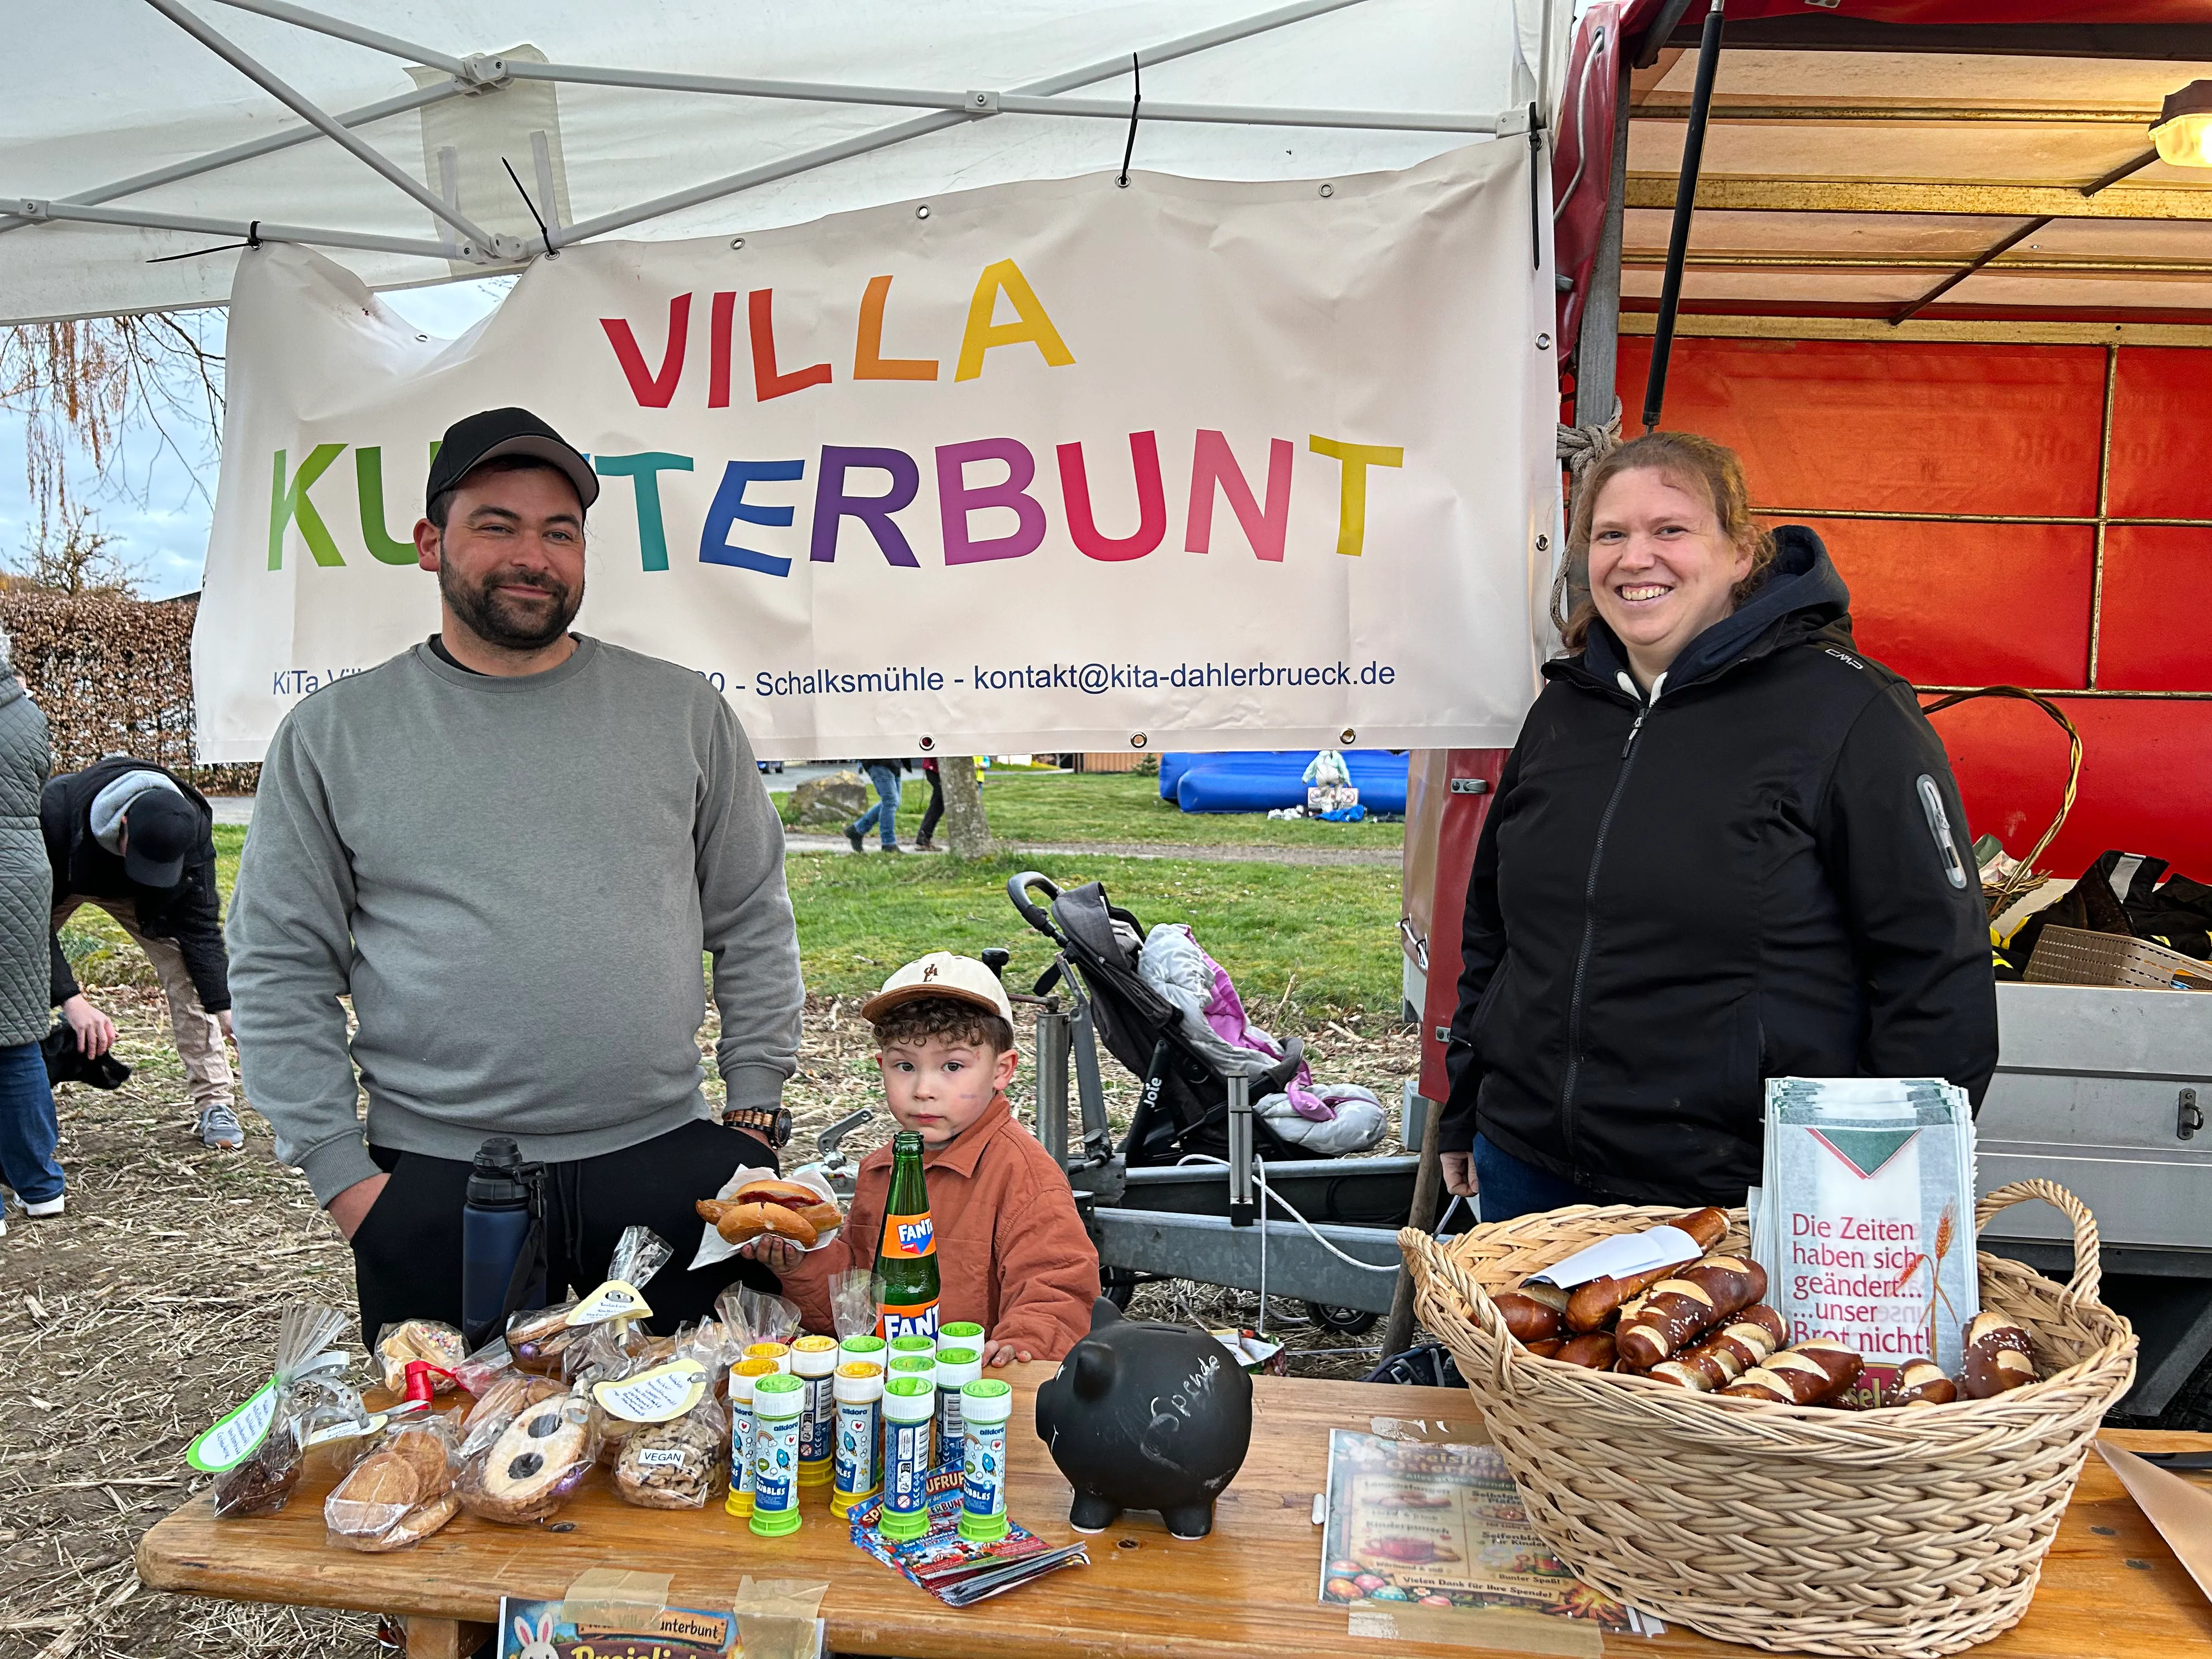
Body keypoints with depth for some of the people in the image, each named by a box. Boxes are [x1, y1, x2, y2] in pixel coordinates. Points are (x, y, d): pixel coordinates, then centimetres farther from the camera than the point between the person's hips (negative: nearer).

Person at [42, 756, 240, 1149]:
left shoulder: (191, 827, -35)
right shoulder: (56, 812, -43)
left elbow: (198, 925, -25)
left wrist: (225, 1007, -32)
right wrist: (70, 999, -45)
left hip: (135, 896, 1)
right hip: (62, 881, 0)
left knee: (186, 969, -15)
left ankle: (215, 1103, -9)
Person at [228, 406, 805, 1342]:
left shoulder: (683, 711, 6)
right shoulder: (334, 734, 4)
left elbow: (754, 925, 9)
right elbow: (278, 969, 4)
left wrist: (753, 1118, 4)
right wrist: (340, 1172, -2)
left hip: (668, 1163, 1)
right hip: (433, 1186, 0)